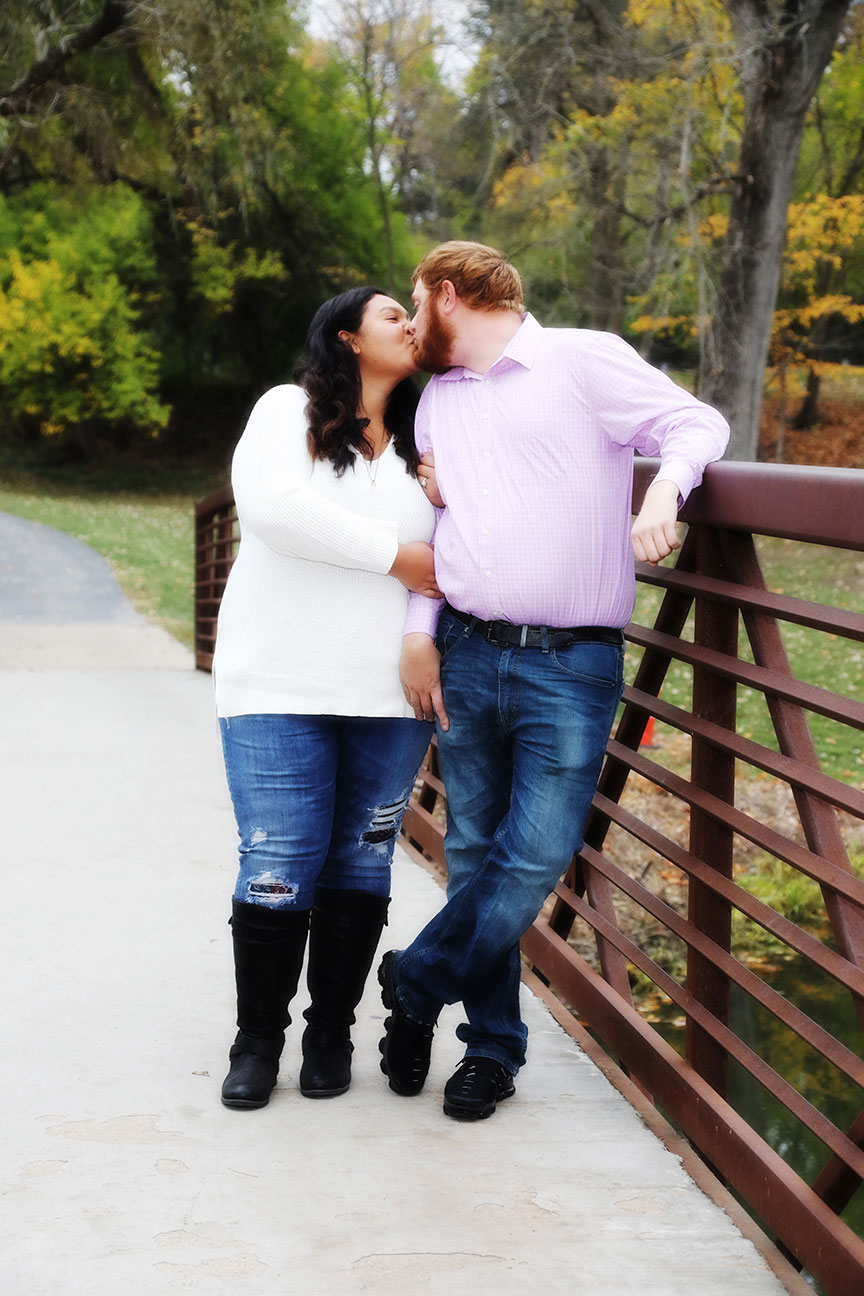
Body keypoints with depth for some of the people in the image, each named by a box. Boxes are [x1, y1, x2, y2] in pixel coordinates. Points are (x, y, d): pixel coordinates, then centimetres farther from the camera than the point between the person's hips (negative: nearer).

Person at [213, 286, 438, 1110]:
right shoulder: (289, 411, 3)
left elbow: (447, 557, 12)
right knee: (277, 866, -5)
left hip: (390, 697, 4)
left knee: (360, 864, 5)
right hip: (280, 687, -3)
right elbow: (272, 505, -15)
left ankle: (331, 1034, 19)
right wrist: (396, 554, -12)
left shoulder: (421, 445, 15)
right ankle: (257, 1040, 11)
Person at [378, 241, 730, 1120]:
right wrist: (419, 630, 8)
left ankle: (416, 984, 11)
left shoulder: (584, 359, 1)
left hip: (571, 667, -5)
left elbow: (696, 424, -3)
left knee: (536, 859, -9)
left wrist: (664, 489, -23)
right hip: (466, 656, 5)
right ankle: (491, 1045, 18)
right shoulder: (439, 398, 19)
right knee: (475, 856, 6)